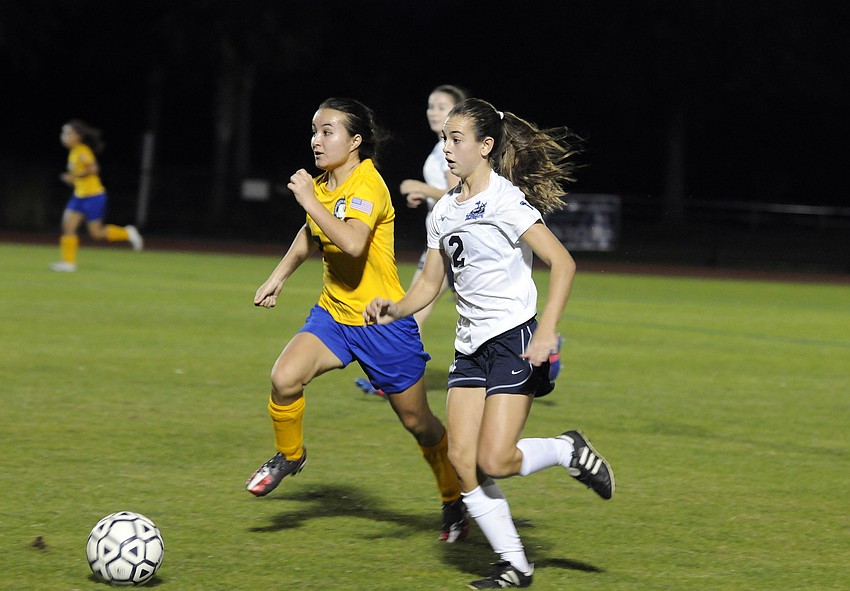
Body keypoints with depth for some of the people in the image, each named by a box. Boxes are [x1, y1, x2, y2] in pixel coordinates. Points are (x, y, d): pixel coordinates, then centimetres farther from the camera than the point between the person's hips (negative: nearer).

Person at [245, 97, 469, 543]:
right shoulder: (322, 186, 3)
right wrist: (277, 278, 22)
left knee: (417, 421, 7)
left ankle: (454, 501, 29)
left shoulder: (367, 185, -21)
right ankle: (288, 455, 8)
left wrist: (309, 201, -31)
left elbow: (352, 242, -39)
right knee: (284, 379, -20)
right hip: (333, 311, 6)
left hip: (383, 322, -6)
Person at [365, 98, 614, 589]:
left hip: (515, 341, -8)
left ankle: (569, 450, 13)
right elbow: (431, 283, 19)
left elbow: (563, 263, -17)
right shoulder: (443, 213, 12)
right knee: (462, 458, -3)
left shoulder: (506, 200, -12)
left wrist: (547, 329, -27)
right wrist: (395, 310, 0)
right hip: (470, 346, 8)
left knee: (494, 461, -16)